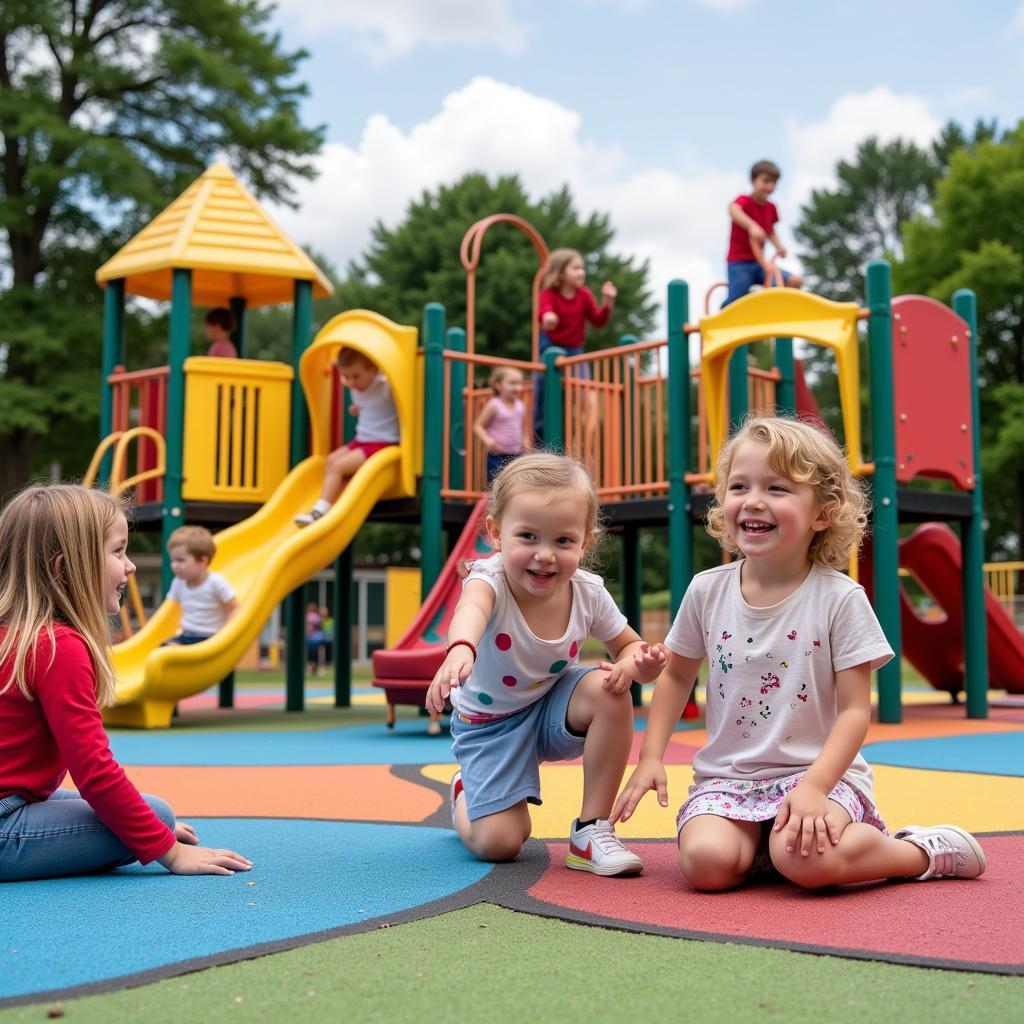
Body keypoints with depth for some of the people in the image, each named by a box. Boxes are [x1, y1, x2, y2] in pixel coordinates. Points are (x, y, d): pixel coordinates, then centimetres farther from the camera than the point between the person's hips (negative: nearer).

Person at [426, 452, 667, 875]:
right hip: (489, 724, -3)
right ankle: (464, 793, 29)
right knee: (498, 843, -11)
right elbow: (471, 610, -57)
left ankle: (592, 830, -13)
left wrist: (637, 663, -28)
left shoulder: (588, 592, -19)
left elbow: (627, 645, -1)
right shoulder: (491, 580, -32)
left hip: (552, 707, 3)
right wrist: (460, 649, -82)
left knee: (609, 690, -29)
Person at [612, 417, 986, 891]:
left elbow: (855, 710, -9)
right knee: (706, 861, -27)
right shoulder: (707, 591, 1)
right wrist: (650, 757, 5)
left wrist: (814, 786, -23)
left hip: (818, 771, -3)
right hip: (727, 776, 3)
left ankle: (927, 852, -3)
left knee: (804, 859, -32)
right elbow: (677, 675, 16)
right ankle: (763, 841, 8)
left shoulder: (840, 598, -9)